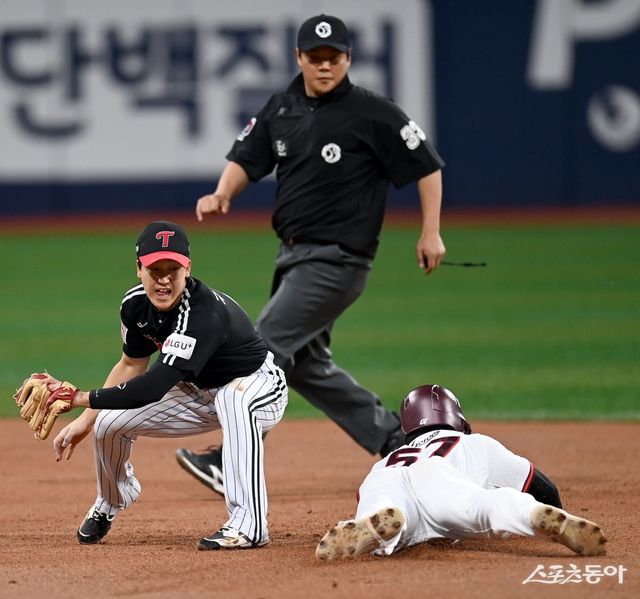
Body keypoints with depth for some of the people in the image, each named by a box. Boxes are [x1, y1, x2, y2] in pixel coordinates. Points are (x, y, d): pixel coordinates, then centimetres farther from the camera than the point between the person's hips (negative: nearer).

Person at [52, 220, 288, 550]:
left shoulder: (204, 313, -38)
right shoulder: (136, 303, -14)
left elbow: (152, 387, -42)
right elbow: (132, 365, 5)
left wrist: (81, 398, -38)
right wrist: (85, 420, -1)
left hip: (260, 388, -7)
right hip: (198, 393, 7)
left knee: (236, 398, -42)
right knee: (109, 422, -5)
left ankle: (248, 524, -42)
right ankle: (110, 504, 28)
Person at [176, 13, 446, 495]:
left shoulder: (372, 113, -11)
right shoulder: (283, 108, 8)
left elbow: (427, 165, -6)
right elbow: (246, 158, 8)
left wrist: (431, 233, -10)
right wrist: (222, 194, -13)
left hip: (338, 260, -9)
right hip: (295, 255, 9)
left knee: (264, 346, -16)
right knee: (305, 364, 14)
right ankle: (397, 442, 23)